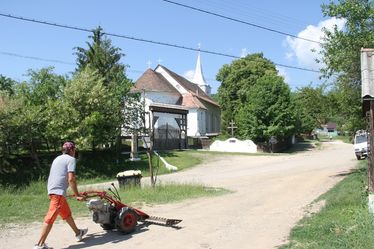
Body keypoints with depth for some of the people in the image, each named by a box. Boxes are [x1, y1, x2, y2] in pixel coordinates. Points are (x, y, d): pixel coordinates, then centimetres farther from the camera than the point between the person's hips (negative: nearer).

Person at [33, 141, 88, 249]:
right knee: (50, 218, -8)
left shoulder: (57, 159, 22)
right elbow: (71, 179, -14)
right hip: (58, 191, -10)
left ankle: (78, 233, 34)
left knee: (67, 214, 21)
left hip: (52, 190, 10)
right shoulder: (71, 159, -5)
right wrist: (77, 195, -10)